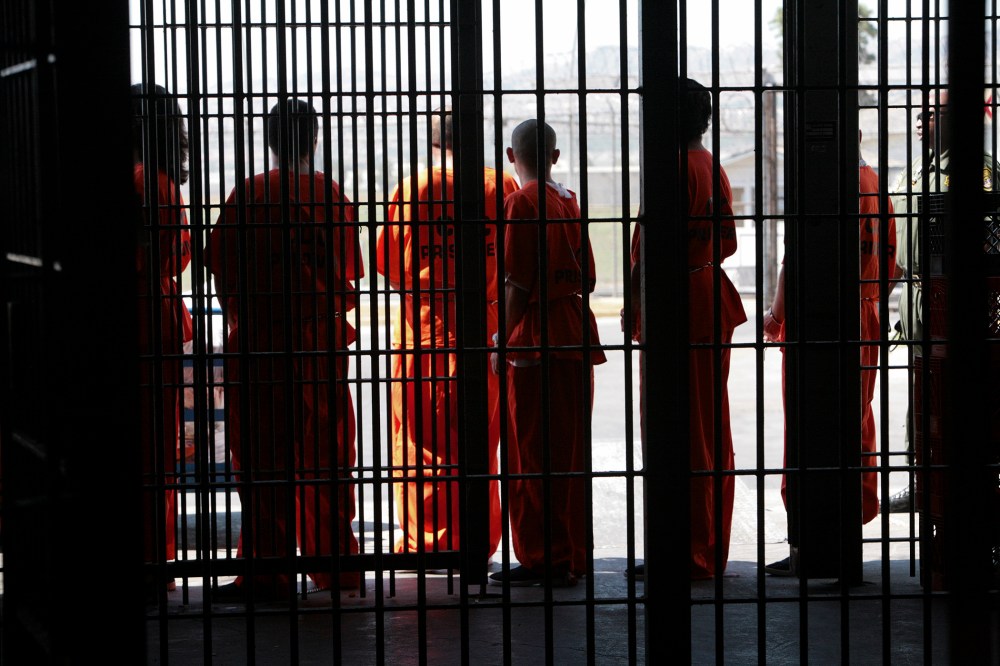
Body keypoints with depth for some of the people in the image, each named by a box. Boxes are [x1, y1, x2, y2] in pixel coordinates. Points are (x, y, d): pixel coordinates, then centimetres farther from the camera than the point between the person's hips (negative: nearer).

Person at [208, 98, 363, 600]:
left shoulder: (246, 195, -5)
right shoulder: (333, 196, 1)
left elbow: (222, 269, -2)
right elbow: (348, 273, 9)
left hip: (257, 341, -2)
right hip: (322, 341, 2)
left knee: (262, 459, 2)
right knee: (325, 457, 11)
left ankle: (265, 572, 3)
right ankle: (334, 565, 17)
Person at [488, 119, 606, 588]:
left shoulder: (522, 202, -9)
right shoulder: (569, 201, 12)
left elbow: (517, 284, -13)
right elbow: (587, 277, 14)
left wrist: (503, 343, -8)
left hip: (537, 341, -7)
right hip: (577, 335, 7)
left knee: (532, 455, -1)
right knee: (569, 453, 11)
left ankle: (541, 560, 1)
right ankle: (572, 557, 15)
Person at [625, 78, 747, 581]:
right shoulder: (712, 166, 13)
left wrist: (637, 299, -14)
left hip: (680, 307, -10)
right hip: (713, 303, 10)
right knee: (711, 429, 13)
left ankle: (689, 552, -2)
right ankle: (712, 548, 20)